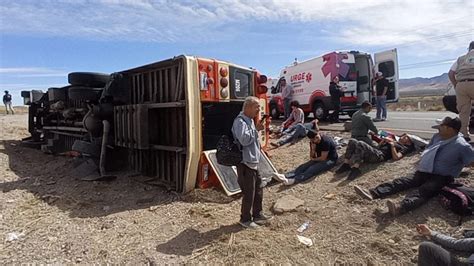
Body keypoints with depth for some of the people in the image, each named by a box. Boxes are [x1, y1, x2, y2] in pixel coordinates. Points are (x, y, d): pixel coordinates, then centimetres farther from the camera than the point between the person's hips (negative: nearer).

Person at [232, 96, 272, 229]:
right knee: (249, 193, 2)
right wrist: (256, 129, -21)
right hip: (245, 163, -10)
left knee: (258, 190, 19)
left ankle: (257, 215, 35)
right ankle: (245, 219, 21)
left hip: (253, 162, 10)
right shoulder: (240, 121, -18)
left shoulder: (250, 120, 13)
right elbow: (244, 140, -30)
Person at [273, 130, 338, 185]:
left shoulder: (326, 141, -25)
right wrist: (313, 149, -18)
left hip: (330, 160, -6)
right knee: (303, 167, -17)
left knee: (312, 169, -30)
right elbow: (311, 157, 2)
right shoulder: (312, 142, -3)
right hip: (319, 159, 7)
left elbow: (323, 158, -23)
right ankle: (284, 176, -34)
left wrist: (313, 159, -5)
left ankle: (293, 180, -50)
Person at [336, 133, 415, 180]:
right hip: (374, 151, 8)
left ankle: (355, 168, -39)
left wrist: (392, 145, 2)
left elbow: (396, 157, -3)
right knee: (352, 141, -15)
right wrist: (383, 140, 22)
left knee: (360, 144, -35)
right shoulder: (393, 141, 37)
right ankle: (346, 164, -22)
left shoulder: (404, 148, 16)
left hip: (380, 155, -7)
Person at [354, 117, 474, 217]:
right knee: (401, 182, -15)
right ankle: (372, 193, -34)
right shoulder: (437, 137, 8)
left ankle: (400, 207, -63)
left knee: (423, 191, -34)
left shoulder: (461, 146, -14)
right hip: (424, 172, 6)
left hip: (441, 178, -6)